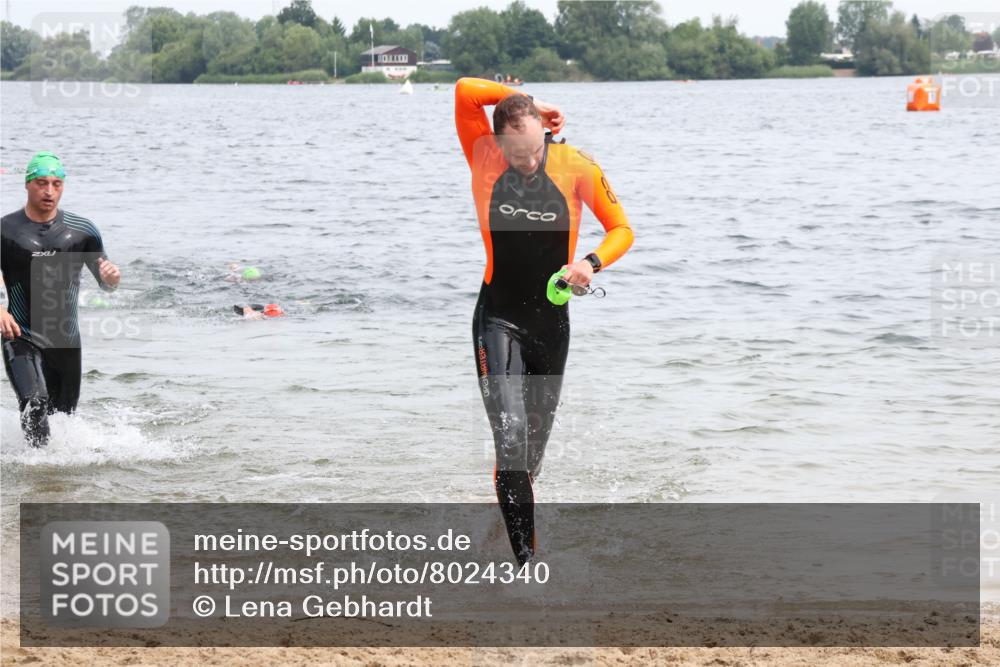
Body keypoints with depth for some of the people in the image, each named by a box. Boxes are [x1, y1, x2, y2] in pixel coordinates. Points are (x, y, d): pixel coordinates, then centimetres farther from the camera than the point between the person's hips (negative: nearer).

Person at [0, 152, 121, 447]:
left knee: (64, 416, 11)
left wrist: (111, 277, -15)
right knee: (35, 403, -26)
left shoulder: (82, 231, 5)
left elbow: (106, 284, 10)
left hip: (67, 341, 3)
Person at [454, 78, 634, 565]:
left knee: (534, 446, 14)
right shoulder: (485, 159, -9)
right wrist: (525, 103, -12)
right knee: (510, 439, -17)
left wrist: (592, 263, -17)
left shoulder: (577, 168, -6)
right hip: (498, 319, -3)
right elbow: (466, 92, -23)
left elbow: (621, 229, 2)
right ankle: (525, 562, -17)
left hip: (551, 322, 3)